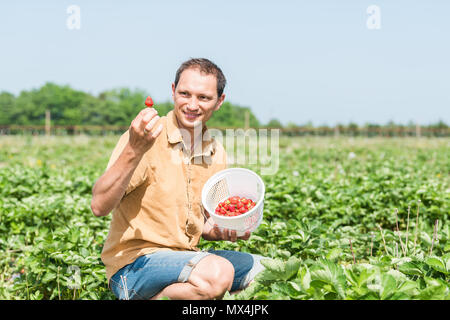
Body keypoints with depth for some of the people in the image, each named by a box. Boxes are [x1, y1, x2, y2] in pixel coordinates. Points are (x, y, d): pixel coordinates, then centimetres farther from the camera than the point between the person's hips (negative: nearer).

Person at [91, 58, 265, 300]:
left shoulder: (216, 152, 7)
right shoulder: (144, 137, -13)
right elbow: (99, 206, -24)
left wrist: (224, 230, -5)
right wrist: (134, 150, -36)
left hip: (186, 257, 7)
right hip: (133, 263, -7)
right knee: (217, 273, -32)